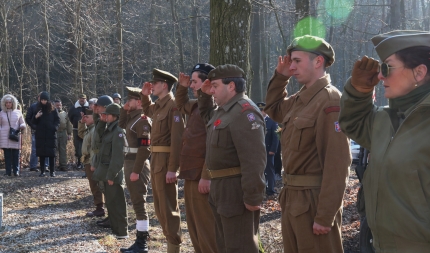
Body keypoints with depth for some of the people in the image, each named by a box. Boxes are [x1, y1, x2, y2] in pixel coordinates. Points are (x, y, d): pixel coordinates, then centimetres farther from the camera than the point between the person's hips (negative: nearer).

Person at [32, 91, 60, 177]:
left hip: (51, 135, -2)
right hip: (40, 135, 2)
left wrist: (55, 128, -13)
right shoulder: (38, 109, 7)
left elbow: (57, 120, 5)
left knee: (51, 154, -2)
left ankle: (52, 171, 3)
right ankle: (42, 171, 8)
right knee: (41, 154, 2)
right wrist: (36, 117, -13)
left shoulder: (53, 110, 2)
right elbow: (34, 122, 9)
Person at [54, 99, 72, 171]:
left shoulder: (65, 113, 14)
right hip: (54, 133, -3)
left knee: (63, 150, 5)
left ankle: (63, 165, 8)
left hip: (63, 133, 3)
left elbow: (69, 124, 15)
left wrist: (69, 134, 10)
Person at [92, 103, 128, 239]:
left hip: (112, 173, -10)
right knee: (110, 202, 15)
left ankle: (121, 232, 2)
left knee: (116, 203, -4)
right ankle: (114, 228, 24)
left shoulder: (118, 131, -16)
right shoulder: (108, 130, 14)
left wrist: (111, 175, -21)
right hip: (105, 172, 10)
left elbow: (117, 156, -21)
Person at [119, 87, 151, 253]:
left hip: (137, 165, -10)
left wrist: (136, 170, -22)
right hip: (130, 163, 10)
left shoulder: (143, 119, -16)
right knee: (136, 203, 14)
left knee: (139, 203, -5)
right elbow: (121, 125, 33)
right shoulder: (132, 117, 13)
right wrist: (124, 109, 16)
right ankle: (140, 240, 21)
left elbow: (144, 148, -21)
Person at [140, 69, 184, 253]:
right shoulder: (158, 105, 12)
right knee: (159, 205, 17)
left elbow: (177, 139, -21)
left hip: (166, 161, -10)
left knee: (168, 206, -3)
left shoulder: (173, 105, -15)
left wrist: (173, 168, -24)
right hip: (156, 159, 10)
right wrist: (144, 95, 18)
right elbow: (147, 111, 38)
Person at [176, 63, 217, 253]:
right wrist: (182, 87, 19)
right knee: (194, 225, 17)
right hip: (192, 174, 10)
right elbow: (180, 104, 38)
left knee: (206, 227, -4)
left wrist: (206, 177, -25)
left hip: (202, 176, -10)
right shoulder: (196, 105, 14)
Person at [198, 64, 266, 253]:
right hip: (220, 188, 10)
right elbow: (205, 115, 38)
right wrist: (204, 94, 18)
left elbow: (253, 160, -26)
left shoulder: (245, 112, -19)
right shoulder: (222, 111, 13)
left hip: (236, 190, -10)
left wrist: (253, 197, -27)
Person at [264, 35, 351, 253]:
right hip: (292, 198, 9)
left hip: (314, 200, -9)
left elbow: (336, 164, -23)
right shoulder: (300, 100, 9)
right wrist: (280, 76, 14)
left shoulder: (330, 101, -18)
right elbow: (273, 110, 31)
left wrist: (325, 216, -24)